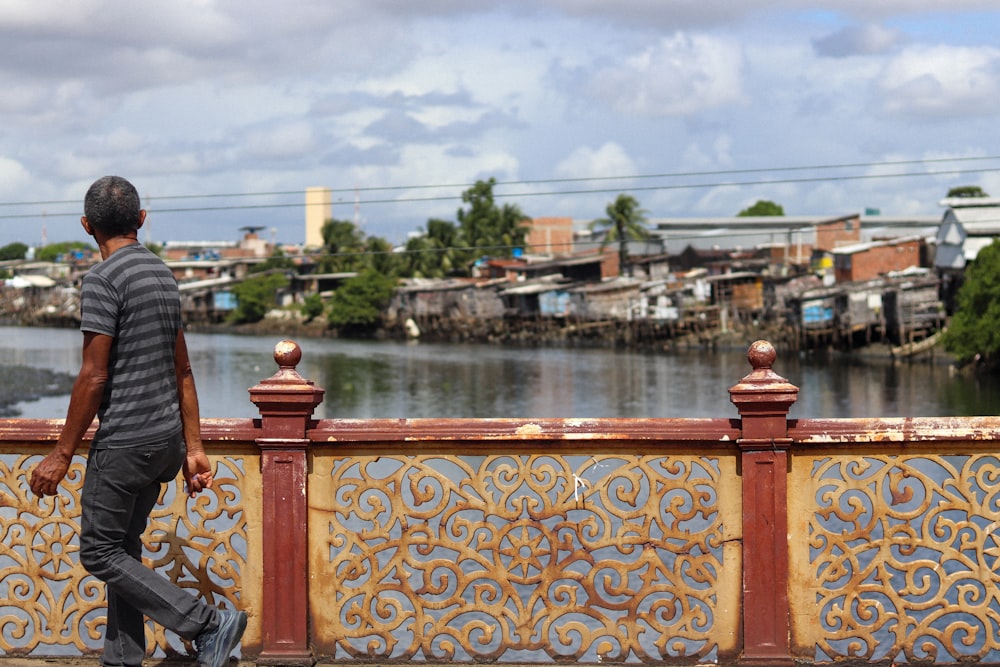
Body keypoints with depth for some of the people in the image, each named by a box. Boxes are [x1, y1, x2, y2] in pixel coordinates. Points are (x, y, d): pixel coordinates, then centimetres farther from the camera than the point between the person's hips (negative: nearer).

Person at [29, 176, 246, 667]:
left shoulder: (103, 280, -14)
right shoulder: (163, 276, 11)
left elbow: (94, 377, -18)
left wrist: (61, 455, -12)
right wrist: (193, 448, 16)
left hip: (123, 442, -8)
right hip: (166, 437, 8)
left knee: (99, 552, 1)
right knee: (123, 547, 16)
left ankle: (207, 625, -7)